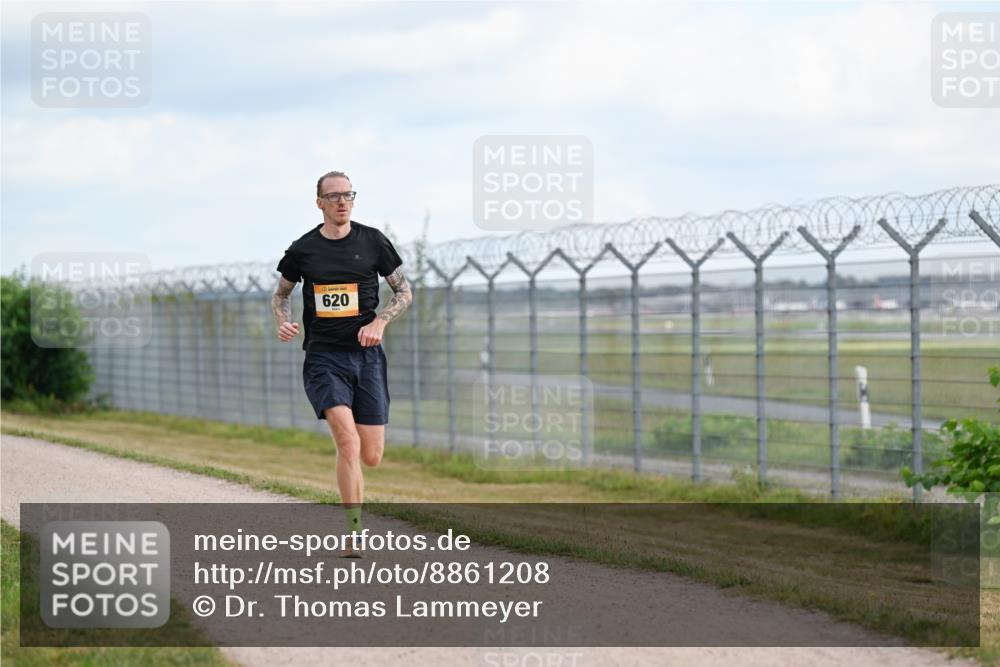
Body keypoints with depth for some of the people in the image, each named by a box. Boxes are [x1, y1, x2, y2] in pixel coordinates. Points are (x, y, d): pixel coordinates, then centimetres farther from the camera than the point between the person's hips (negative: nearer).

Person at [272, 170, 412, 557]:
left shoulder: (372, 241, 4)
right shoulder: (302, 249, 3)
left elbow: (404, 292, 11)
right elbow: (281, 294, 19)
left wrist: (380, 322, -7)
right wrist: (284, 322, -2)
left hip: (366, 355, 1)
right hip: (323, 358, -1)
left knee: (371, 457, -1)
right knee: (348, 443, -21)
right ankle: (353, 536, -14)